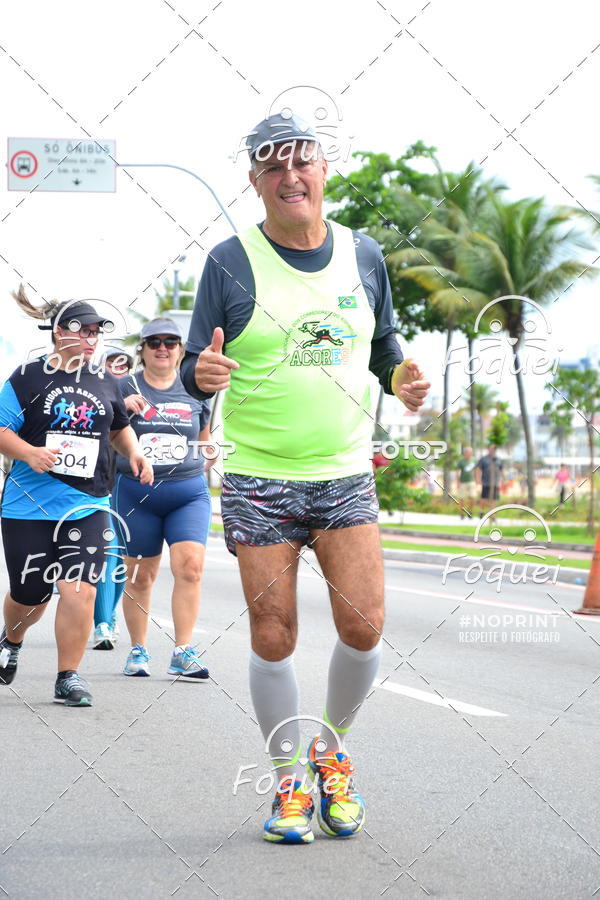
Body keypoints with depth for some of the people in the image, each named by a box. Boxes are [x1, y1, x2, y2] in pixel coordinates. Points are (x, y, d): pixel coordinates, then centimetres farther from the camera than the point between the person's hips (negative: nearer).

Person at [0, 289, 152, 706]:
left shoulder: (106, 383, 11)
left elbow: (120, 426, 28)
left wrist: (134, 453, 10)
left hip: (87, 505, 2)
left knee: (79, 589, -12)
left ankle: (68, 677, 1)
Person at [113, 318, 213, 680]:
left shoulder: (195, 391, 8)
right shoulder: (125, 388, 2)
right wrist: (123, 410, -14)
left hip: (189, 493, 1)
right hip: (137, 495, -1)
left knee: (190, 565, -15)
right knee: (139, 575, 5)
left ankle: (183, 653, -11)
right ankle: (138, 650, 21)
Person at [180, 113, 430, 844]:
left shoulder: (364, 255, 5)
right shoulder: (231, 261, -4)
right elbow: (195, 367, -2)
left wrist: (400, 378, -3)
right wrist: (201, 373, -26)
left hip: (345, 476, 2)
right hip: (257, 482, -2)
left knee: (363, 627, -7)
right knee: (273, 639, -1)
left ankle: (331, 751, 21)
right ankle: (288, 778, 19)